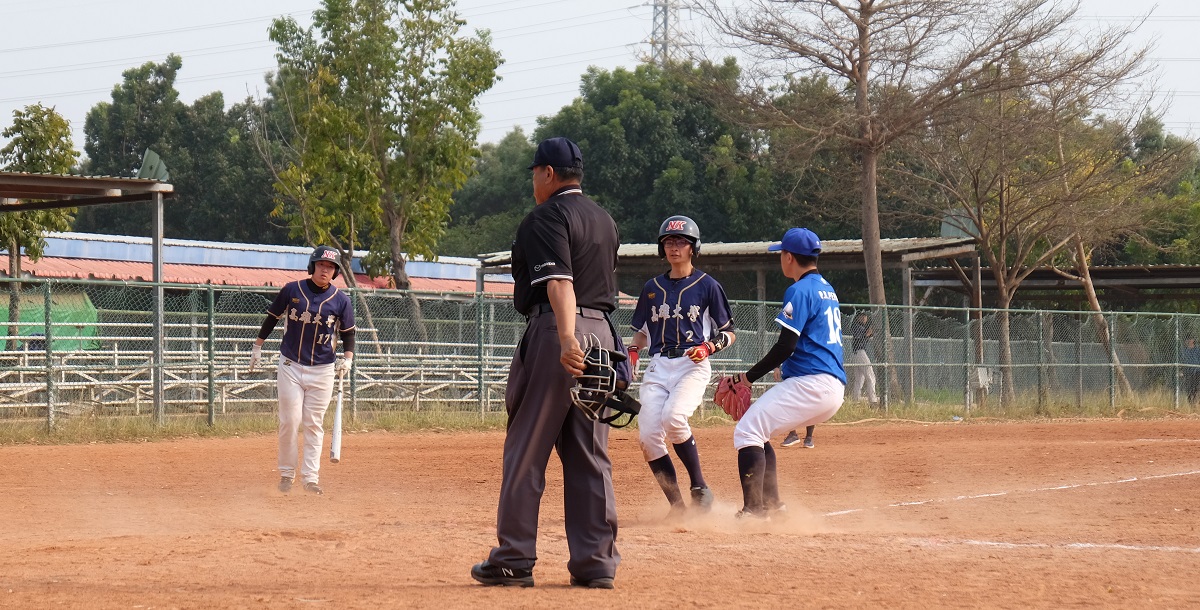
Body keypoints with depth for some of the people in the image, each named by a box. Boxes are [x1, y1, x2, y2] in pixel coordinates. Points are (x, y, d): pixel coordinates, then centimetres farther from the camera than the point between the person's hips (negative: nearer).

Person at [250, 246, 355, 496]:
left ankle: (310, 476, 2)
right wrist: (257, 346, 11)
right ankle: (286, 472, 10)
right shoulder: (292, 290, -3)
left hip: (322, 370, 0)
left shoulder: (341, 300, -1)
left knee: (314, 424, 1)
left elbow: (348, 333, 8)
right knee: (289, 421, -3)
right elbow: (272, 317, 10)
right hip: (291, 366, 0)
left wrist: (347, 358, -8)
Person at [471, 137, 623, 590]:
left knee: (525, 449, -1)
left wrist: (567, 339, -33)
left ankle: (513, 561, 1)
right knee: (591, 454, 8)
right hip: (601, 332, 8)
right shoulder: (604, 220, 19)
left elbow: (560, 281, -22)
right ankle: (596, 563, 5)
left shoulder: (546, 217, -7)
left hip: (554, 333, -8)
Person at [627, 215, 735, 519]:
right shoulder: (652, 288, 15)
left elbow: (728, 333, 6)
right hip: (658, 366, 5)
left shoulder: (708, 286, 3)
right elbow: (642, 331, 23)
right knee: (648, 436, -12)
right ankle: (677, 506, -1)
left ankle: (699, 487, -15)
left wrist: (708, 347, -13)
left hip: (692, 365, -5)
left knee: (673, 417, -31)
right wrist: (633, 351, 2)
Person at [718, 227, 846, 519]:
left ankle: (754, 510, -23)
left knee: (747, 430, -12)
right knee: (757, 427, 20)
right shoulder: (827, 290, 21)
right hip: (834, 389, 10)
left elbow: (786, 346, -16)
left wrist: (748, 377, -8)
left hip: (810, 384, -10)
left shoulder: (799, 291, -9)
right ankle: (770, 502, 13)